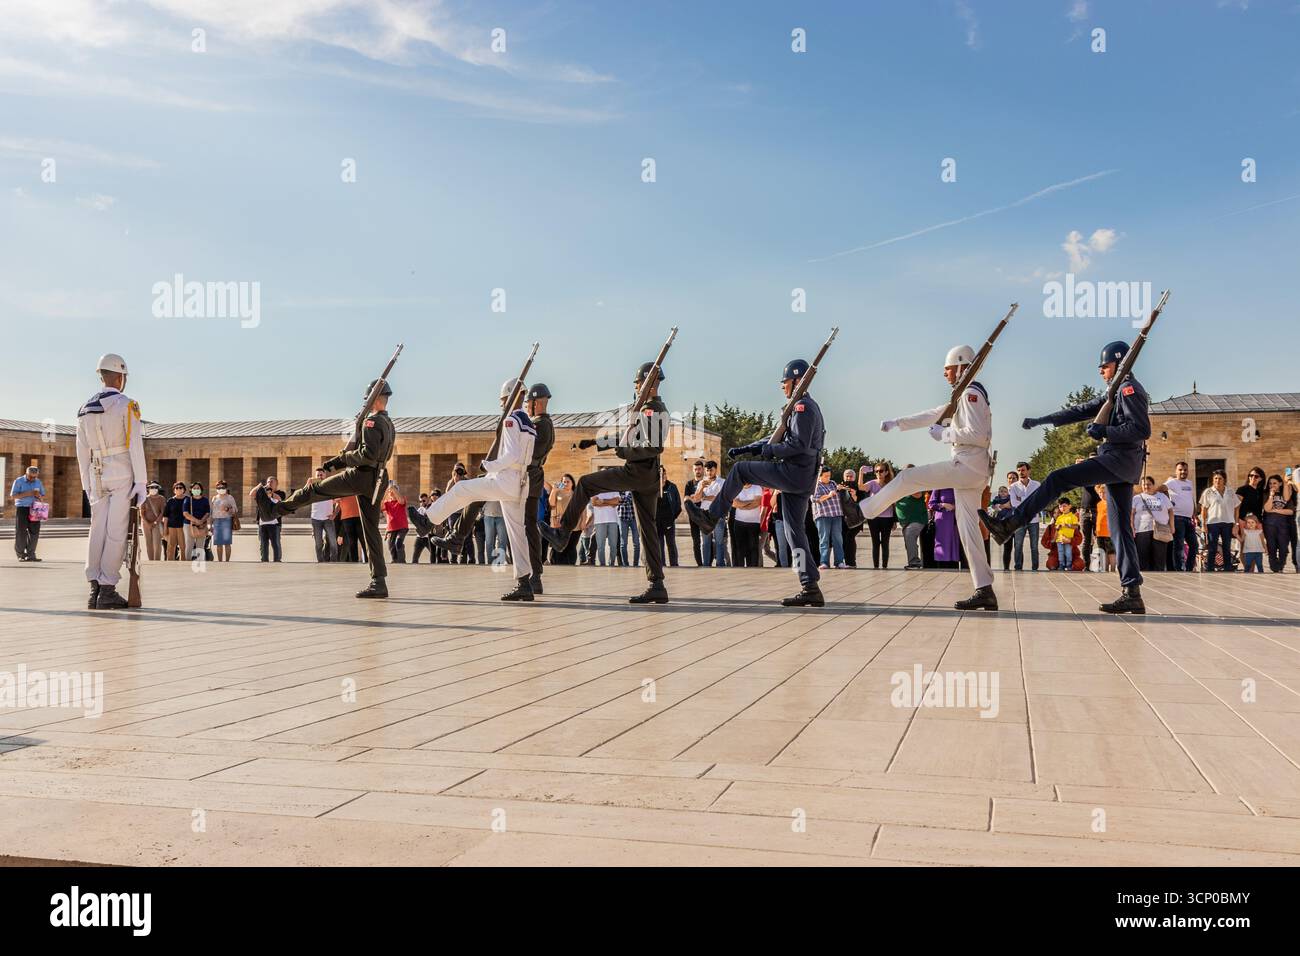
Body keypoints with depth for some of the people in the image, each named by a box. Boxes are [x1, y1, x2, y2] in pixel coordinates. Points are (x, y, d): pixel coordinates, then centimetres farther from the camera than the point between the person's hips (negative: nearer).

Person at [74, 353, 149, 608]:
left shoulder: (85, 410, 10)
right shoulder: (127, 405, -8)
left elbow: (82, 452, 12)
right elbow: (135, 446, -15)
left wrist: (87, 486, 19)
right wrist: (141, 482, -14)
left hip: (98, 477, 5)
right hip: (123, 476, -5)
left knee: (98, 531, 6)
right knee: (116, 532, -5)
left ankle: (95, 590, 3)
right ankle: (107, 591, -6)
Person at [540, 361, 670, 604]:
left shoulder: (655, 410, -12)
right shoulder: (650, 409, 21)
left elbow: (655, 447, -22)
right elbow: (630, 439, 29)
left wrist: (625, 452, -12)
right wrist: (596, 441, 29)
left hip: (636, 472, -10)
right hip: (648, 477, 10)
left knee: (585, 483, 0)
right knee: (647, 528, 6)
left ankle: (562, 534, 5)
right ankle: (657, 586, 4)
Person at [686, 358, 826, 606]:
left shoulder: (803, 407, -9)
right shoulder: (805, 408, 25)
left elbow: (799, 444, -21)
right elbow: (777, 437, 28)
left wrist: (770, 450, -8)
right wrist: (744, 449, 21)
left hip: (792, 472, -10)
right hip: (801, 480, 10)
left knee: (739, 470, -1)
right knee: (794, 531, 6)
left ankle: (710, 519, 6)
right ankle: (811, 590, 2)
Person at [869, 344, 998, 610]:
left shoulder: (970, 394, -9)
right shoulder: (963, 397, 23)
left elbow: (976, 434, -19)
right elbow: (931, 416, 27)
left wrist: (944, 434, -9)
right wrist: (896, 423, 25)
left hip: (966, 466, -10)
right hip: (971, 470, 10)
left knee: (906, 477, -6)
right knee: (967, 527, 5)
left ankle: (860, 512, 5)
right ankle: (985, 591, 3)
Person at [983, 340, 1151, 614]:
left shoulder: (1129, 389, -5)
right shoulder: (1114, 394, 25)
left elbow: (1142, 429, -15)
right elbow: (1080, 411, 25)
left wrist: (1105, 431, -19)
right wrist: (1041, 421, 19)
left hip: (1118, 459, -10)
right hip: (1121, 467, 10)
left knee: (1057, 479, -13)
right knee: (1120, 528, 4)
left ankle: (1008, 525, -16)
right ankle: (1132, 594, 2)